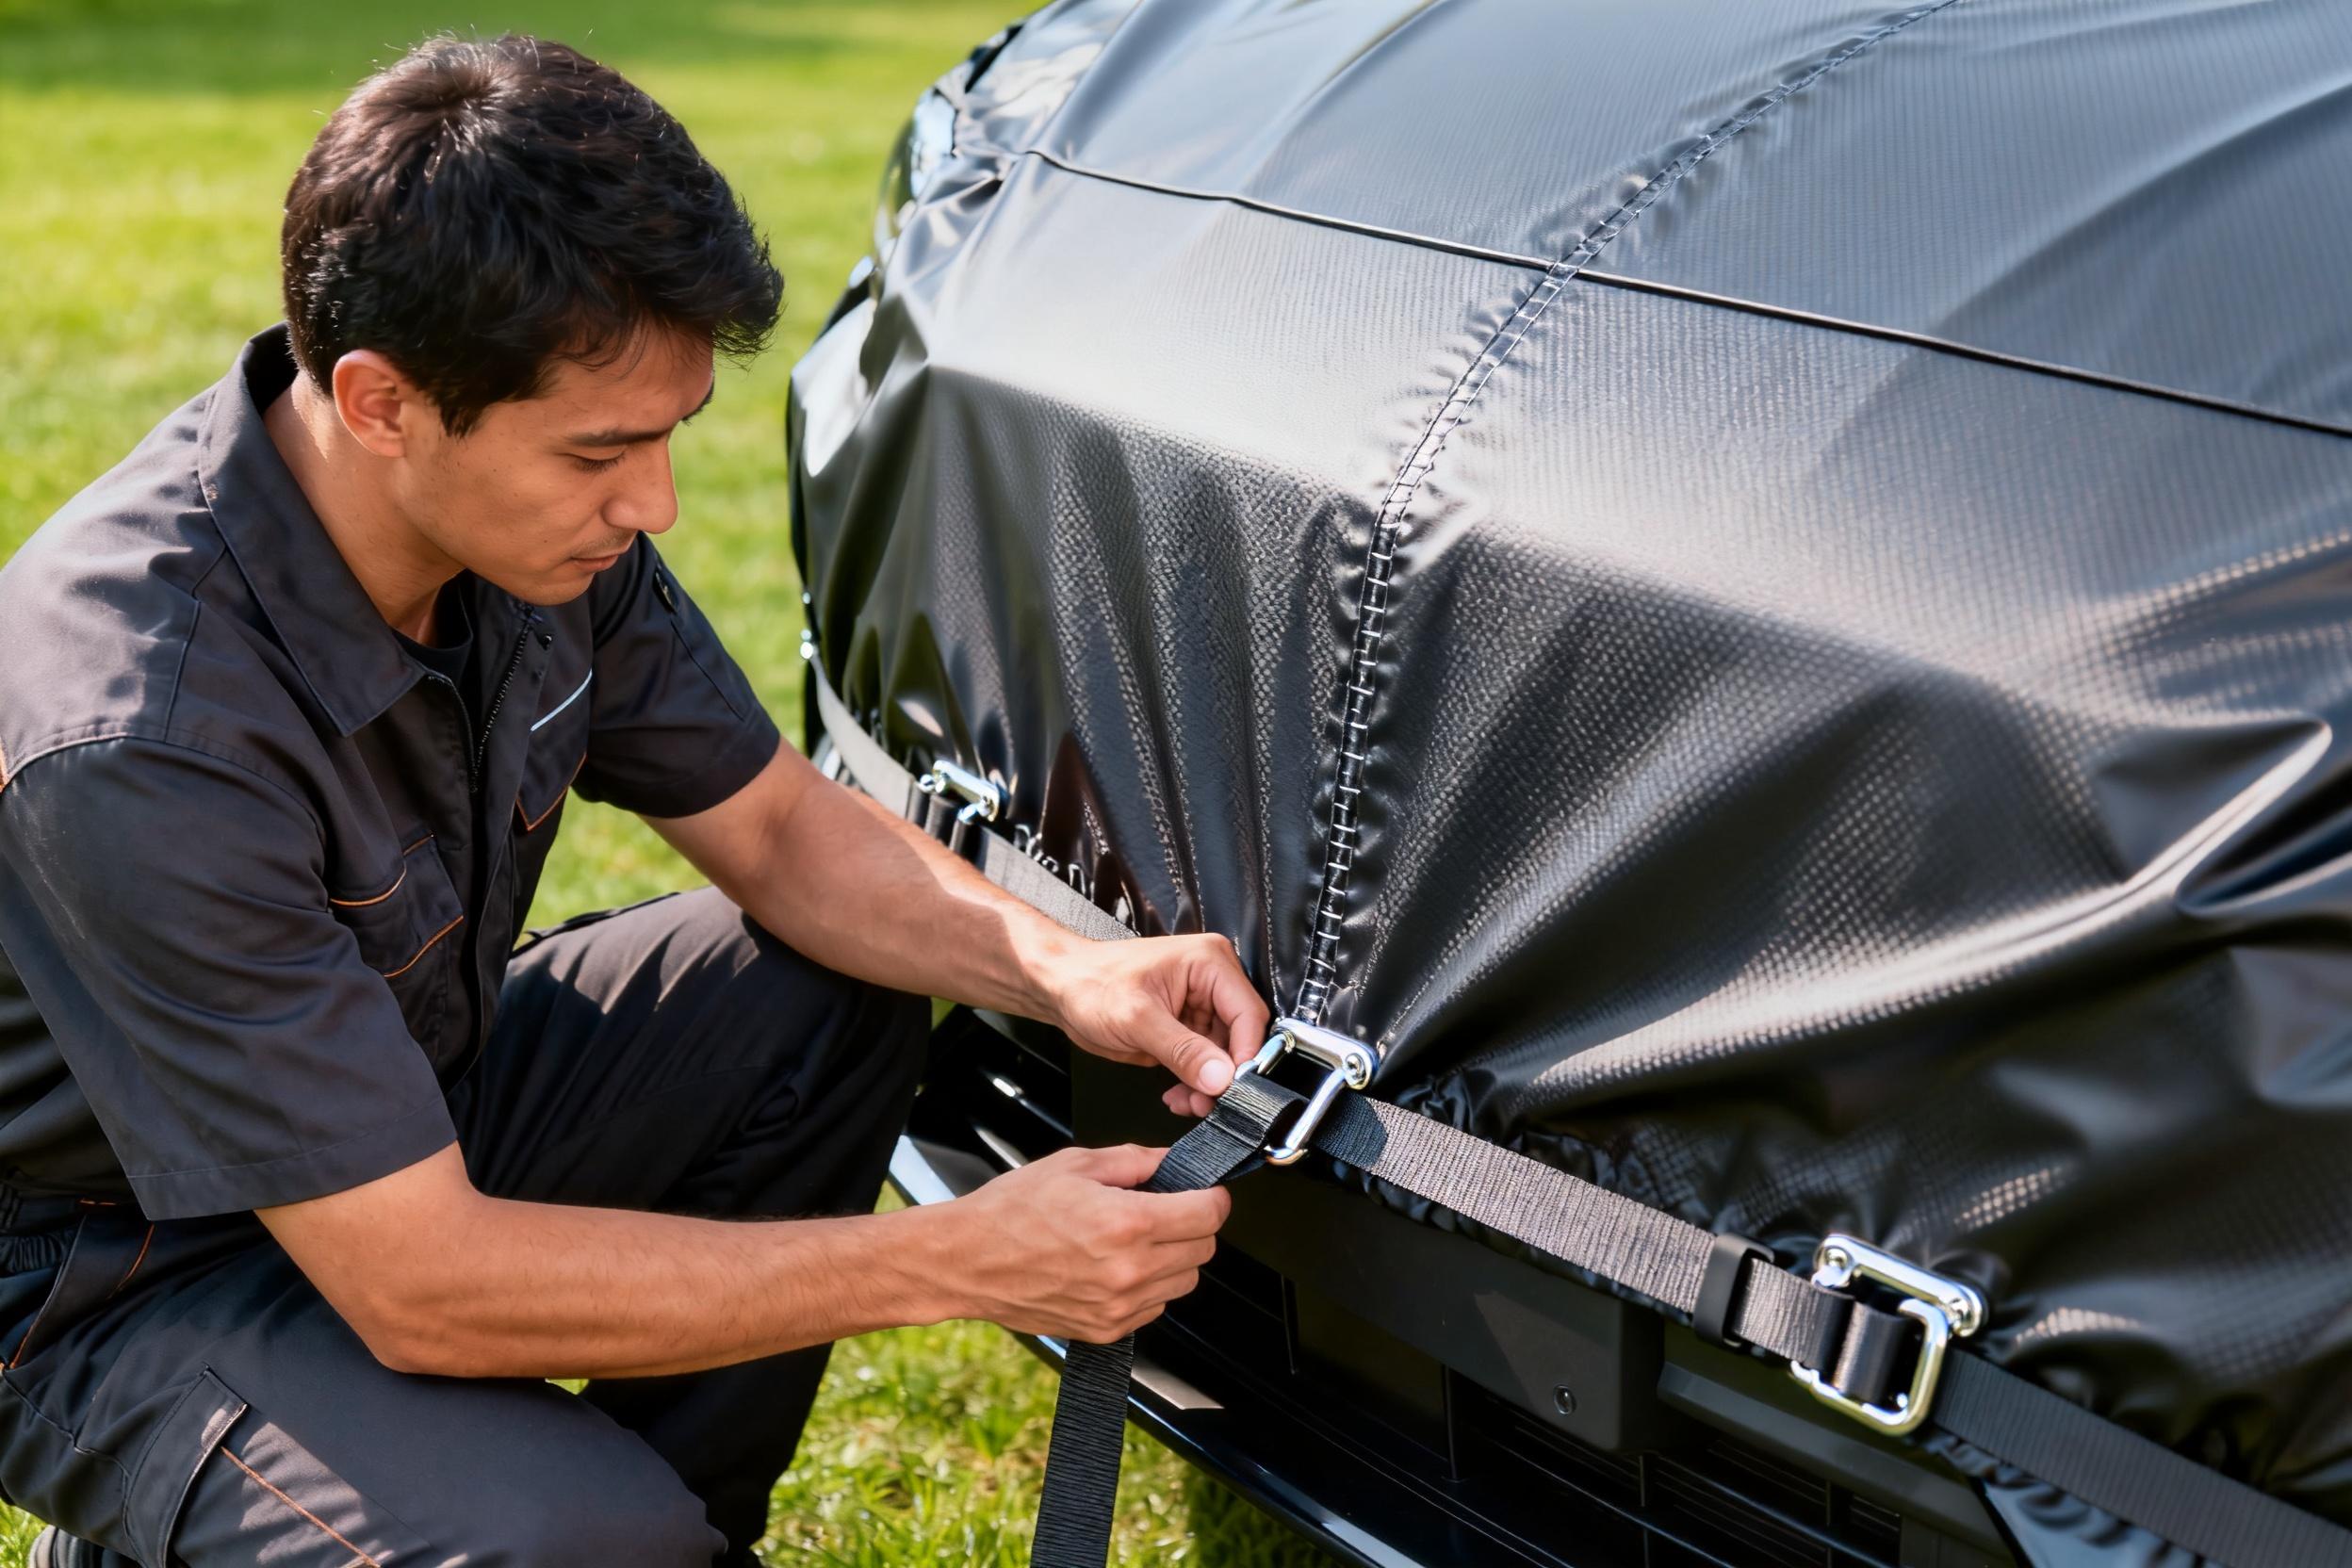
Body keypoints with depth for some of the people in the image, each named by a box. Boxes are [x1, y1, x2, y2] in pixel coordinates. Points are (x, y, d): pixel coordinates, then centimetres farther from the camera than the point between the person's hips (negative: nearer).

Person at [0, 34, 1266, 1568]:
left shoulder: (540, 517, -13)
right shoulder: (142, 734, -36)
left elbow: (778, 825, 1)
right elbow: (419, 1290, -33)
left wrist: (1066, 968, -18)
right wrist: (967, 1261, -32)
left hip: (408, 1102, 8)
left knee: (836, 987, -2)